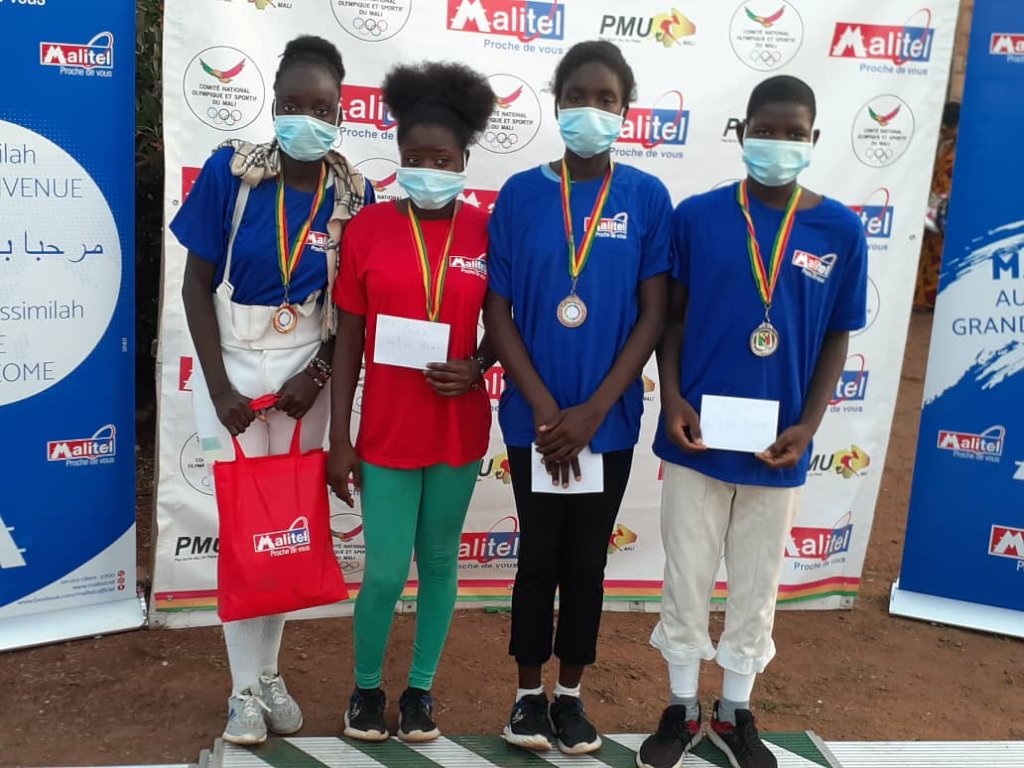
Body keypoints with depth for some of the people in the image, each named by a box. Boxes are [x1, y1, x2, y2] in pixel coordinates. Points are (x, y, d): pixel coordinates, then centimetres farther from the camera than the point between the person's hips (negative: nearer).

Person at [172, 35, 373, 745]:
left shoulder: (353, 194, -7)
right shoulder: (230, 171, -12)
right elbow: (197, 286, -8)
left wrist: (318, 375, -10)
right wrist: (220, 388, -12)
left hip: (305, 371, 2)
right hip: (232, 364, -1)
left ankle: (269, 673, 25)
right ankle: (245, 687, 15)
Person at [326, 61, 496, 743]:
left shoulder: (486, 231, -2)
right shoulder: (367, 228, -5)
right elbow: (348, 340, -2)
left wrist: (476, 368, -13)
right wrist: (339, 437, -3)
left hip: (459, 429, 1)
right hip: (387, 431, -1)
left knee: (440, 562, 14)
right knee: (385, 571, 3)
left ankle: (422, 687, 33)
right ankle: (367, 685, 30)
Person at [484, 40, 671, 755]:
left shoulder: (648, 197, -3)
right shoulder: (520, 194, -3)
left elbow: (654, 315, -5)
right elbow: (498, 311, -4)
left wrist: (591, 412, -11)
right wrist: (545, 408, -11)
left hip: (609, 418, 1)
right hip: (534, 416, 0)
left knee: (587, 560, 13)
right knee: (539, 556, 11)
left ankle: (571, 693, 32)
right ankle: (529, 691, 31)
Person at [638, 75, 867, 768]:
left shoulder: (841, 230, -3)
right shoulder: (697, 216, -4)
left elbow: (837, 340, 2)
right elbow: (672, 318, 1)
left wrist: (807, 426, -7)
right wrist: (672, 401, -10)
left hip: (778, 445, 1)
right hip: (697, 435, 0)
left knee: (757, 585, 14)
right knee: (686, 576, 11)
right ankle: (683, 709, 31)